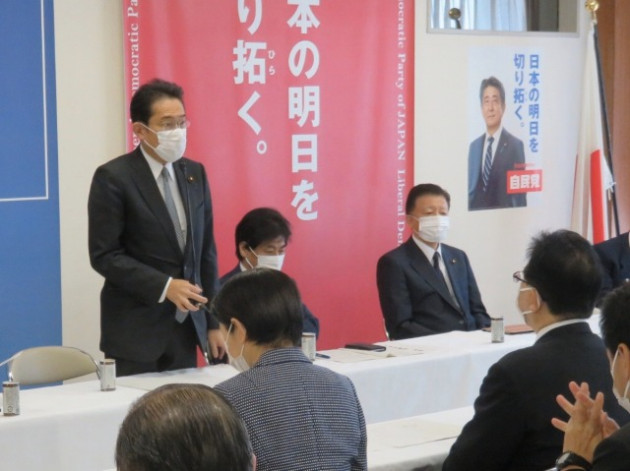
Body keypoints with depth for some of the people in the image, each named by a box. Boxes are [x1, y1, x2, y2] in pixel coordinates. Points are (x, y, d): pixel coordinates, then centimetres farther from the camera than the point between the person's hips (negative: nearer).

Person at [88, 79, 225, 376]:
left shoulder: (194, 173, 9)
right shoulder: (113, 178, -9)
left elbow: (205, 251, 11)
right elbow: (104, 256, -12)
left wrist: (213, 323, 8)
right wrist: (164, 286, -20)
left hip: (186, 325, 5)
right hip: (135, 329, -5)